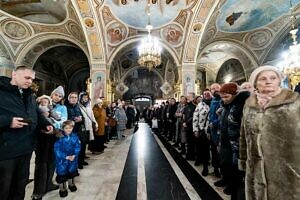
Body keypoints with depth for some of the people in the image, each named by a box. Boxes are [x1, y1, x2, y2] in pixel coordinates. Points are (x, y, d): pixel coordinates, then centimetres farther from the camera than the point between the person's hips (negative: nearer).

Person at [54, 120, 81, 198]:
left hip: (73, 159, 3)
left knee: (71, 171, 21)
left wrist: (74, 155, -18)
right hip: (62, 160, -3)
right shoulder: (60, 137, -16)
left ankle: (71, 184, 45)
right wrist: (66, 157, -20)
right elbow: (57, 149, -18)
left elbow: (77, 147, -5)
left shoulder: (75, 136, -7)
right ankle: (62, 188, 31)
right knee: (62, 174, 8)